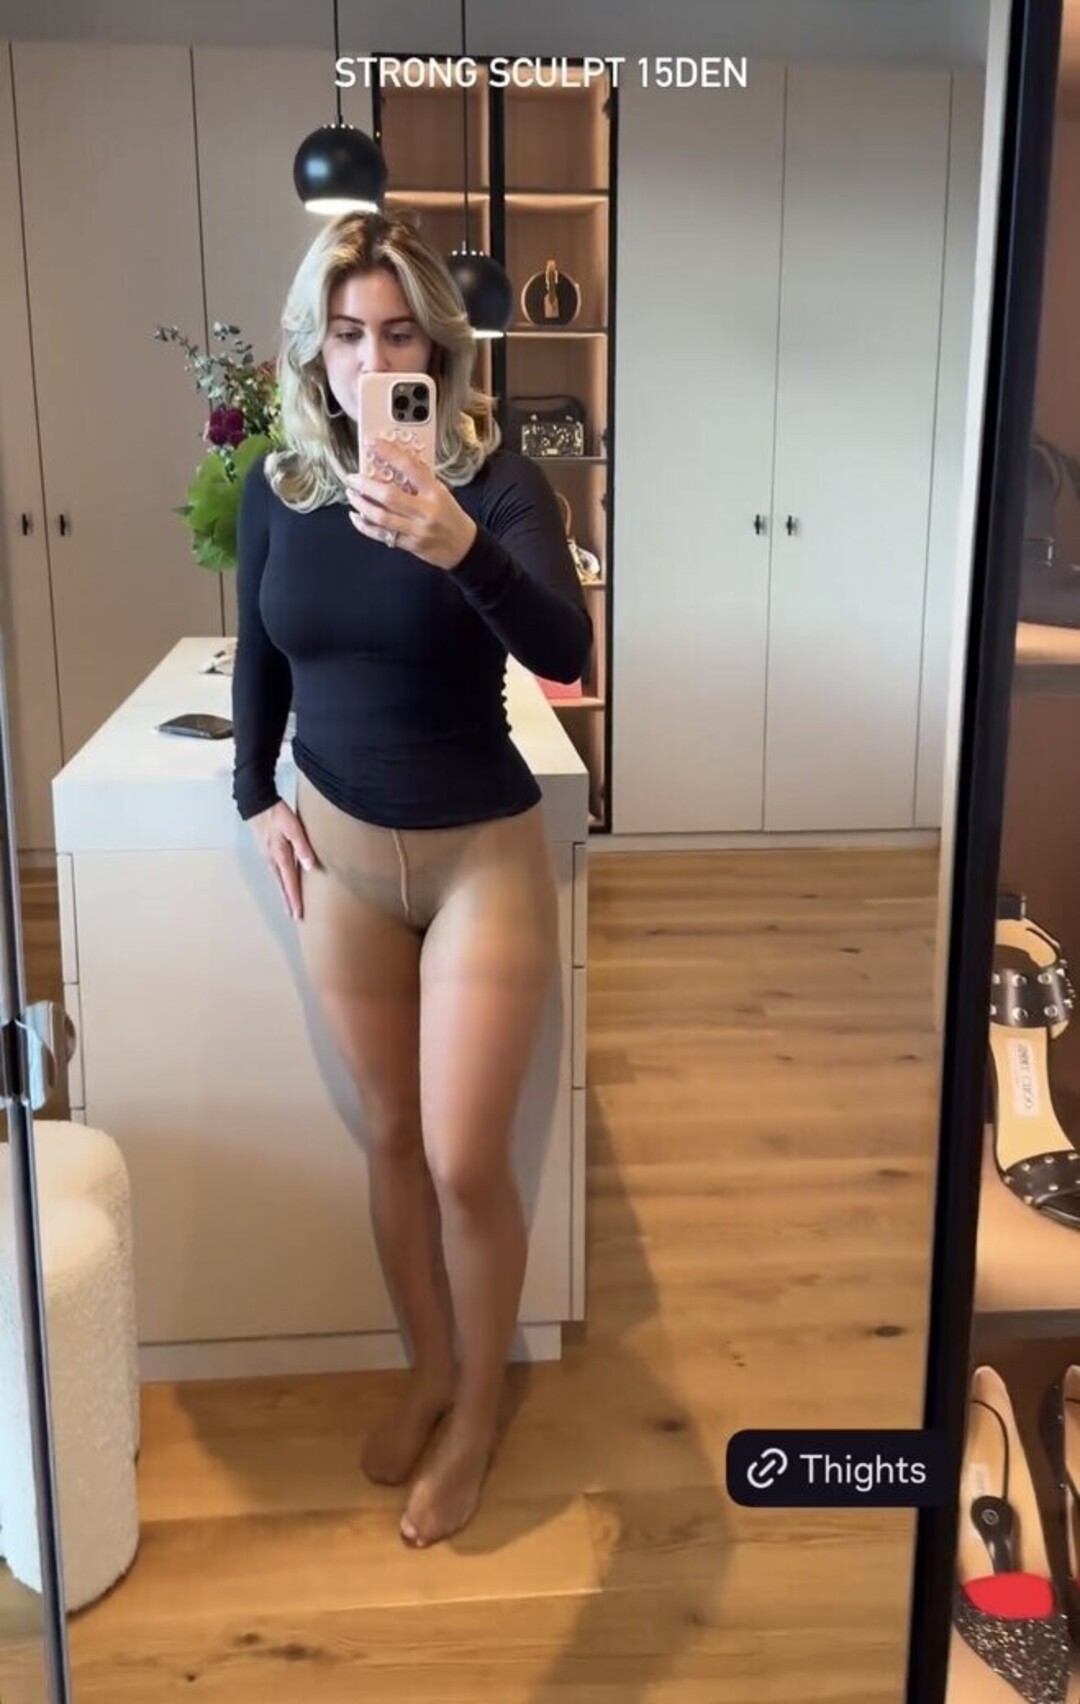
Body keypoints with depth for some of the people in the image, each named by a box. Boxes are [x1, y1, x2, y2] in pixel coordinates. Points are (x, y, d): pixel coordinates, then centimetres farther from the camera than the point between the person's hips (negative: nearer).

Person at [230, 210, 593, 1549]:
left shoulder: (493, 480, -16)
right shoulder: (278, 487, -2)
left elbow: (566, 654, -33)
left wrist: (458, 548, -48)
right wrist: (256, 798, 5)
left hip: (483, 855, -4)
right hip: (339, 851, 4)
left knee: (467, 1160, 1)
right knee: (392, 1137, 16)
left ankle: (479, 1413, 27)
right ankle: (429, 1371, 39)